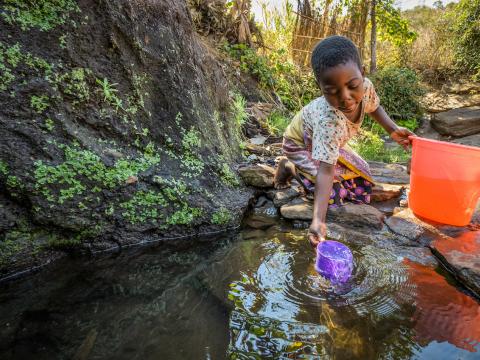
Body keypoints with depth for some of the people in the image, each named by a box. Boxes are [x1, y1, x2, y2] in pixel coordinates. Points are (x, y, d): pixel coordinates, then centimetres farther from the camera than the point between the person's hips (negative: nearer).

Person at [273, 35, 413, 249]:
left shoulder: (366, 87, -27)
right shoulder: (328, 119, -47)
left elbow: (373, 107, 1)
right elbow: (326, 171, -48)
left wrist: (393, 130, -12)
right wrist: (318, 220, -56)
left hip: (328, 142, 7)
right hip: (300, 145, -6)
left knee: (362, 181, 9)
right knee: (333, 194, -18)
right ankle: (290, 168, 3)